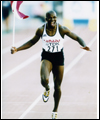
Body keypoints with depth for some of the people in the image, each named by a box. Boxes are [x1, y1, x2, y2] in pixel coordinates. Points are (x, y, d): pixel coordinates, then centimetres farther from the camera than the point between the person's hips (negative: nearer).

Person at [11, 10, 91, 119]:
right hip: (46, 57, 0)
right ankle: (47, 90, 11)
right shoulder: (41, 30, -9)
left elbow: (77, 38, -5)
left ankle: (55, 110, 27)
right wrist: (17, 49, -1)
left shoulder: (62, 29, -12)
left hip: (59, 57, 0)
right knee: (44, 80, -28)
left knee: (57, 86, 7)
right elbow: (32, 42, 7)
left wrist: (84, 46, -26)